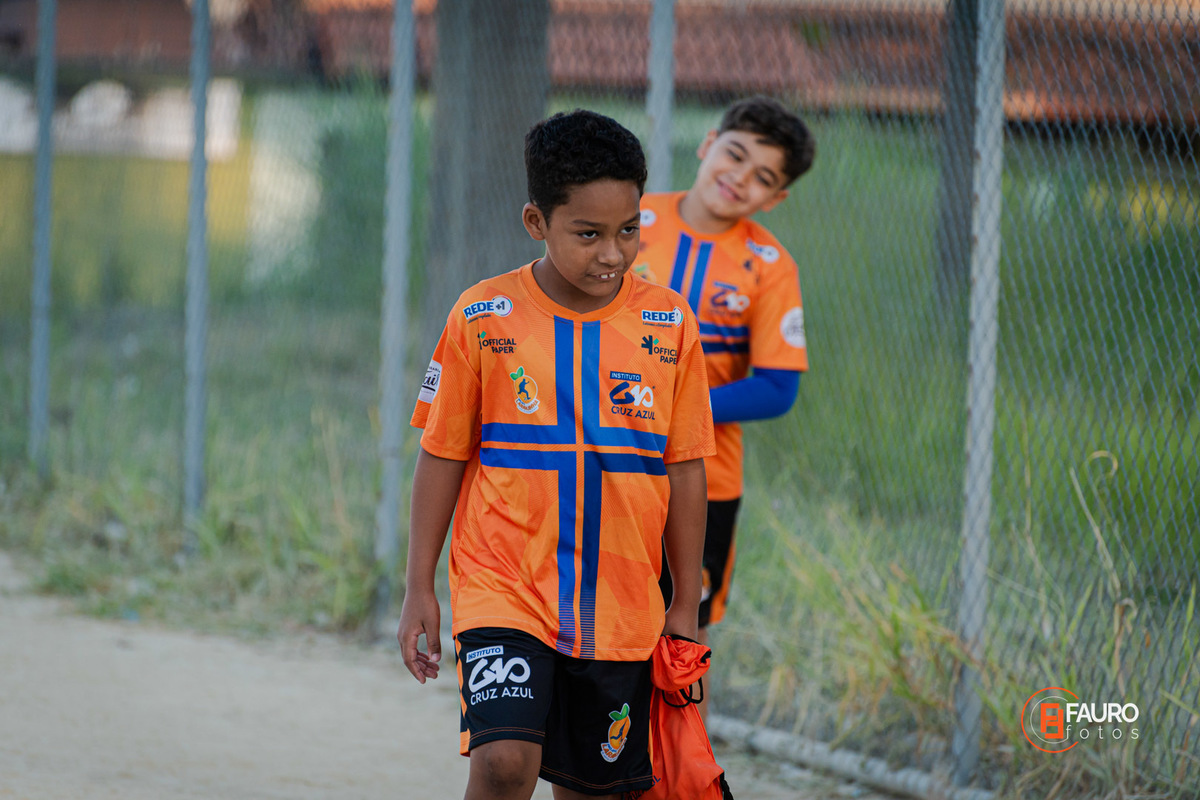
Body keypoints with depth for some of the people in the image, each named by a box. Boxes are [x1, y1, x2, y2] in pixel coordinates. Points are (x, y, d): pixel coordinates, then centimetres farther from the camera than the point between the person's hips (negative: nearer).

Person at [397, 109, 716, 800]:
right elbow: (443, 456, 3)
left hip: (621, 608, 2)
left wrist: (686, 605, 7)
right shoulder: (483, 319, -3)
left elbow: (685, 469, 6)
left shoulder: (669, 324, 1)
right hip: (502, 588, -2)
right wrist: (420, 589, 3)